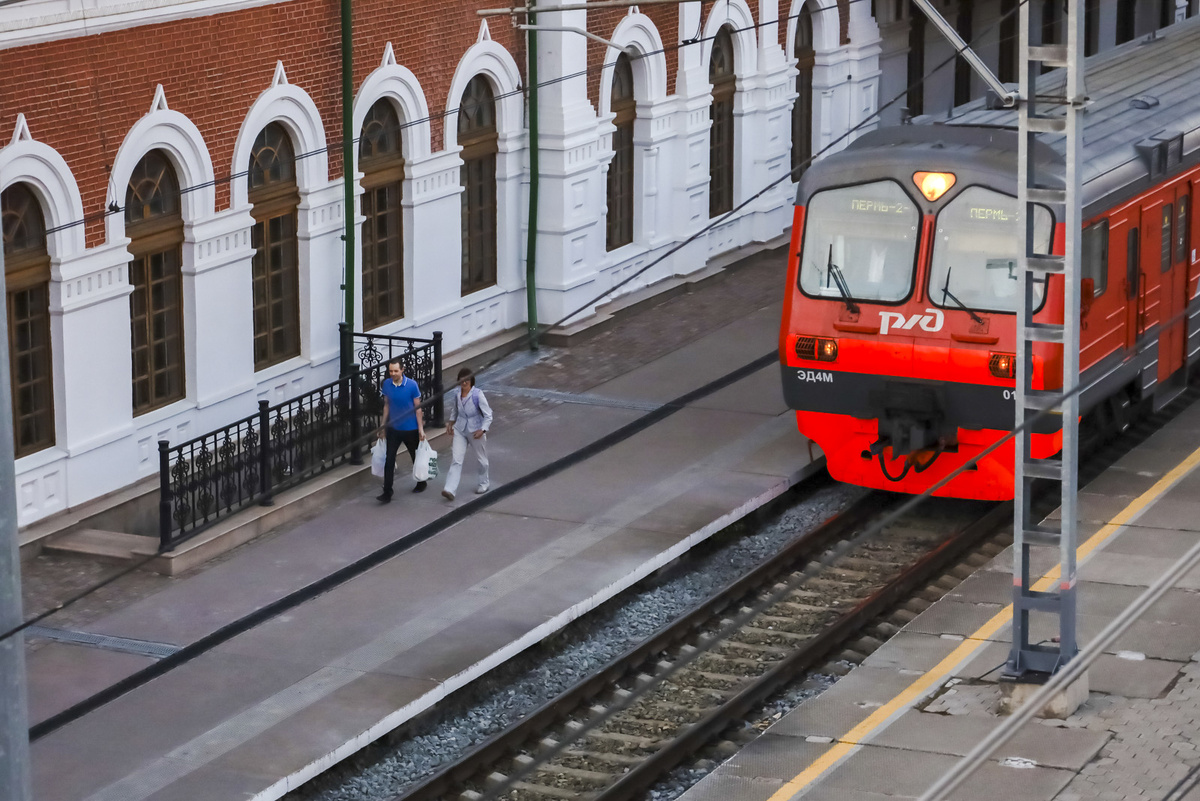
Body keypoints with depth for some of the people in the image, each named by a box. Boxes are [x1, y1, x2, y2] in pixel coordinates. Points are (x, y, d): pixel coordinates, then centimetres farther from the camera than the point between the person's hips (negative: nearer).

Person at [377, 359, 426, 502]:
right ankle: (387, 493, -4)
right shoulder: (386, 384, -5)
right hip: (393, 428, 2)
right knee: (389, 460, -6)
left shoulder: (412, 385, -15)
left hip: (410, 429, -2)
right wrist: (383, 426, 10)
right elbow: (386, 405, 8)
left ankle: (421, 483, 39)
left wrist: (421, 428, -9)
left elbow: (418, 407, -8)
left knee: (416, 457, 16)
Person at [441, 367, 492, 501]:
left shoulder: (477, 394, -19)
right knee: (456, 460, -7)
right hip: (460, 430, 4)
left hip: (475, 431, -4)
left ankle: (484, 484, 39)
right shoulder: (457, 394, -3)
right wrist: (451, 421, 13)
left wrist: (483, 430, -29)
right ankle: (450, 490, -15)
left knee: (481, 458, 16)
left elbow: (488, 415, -18)